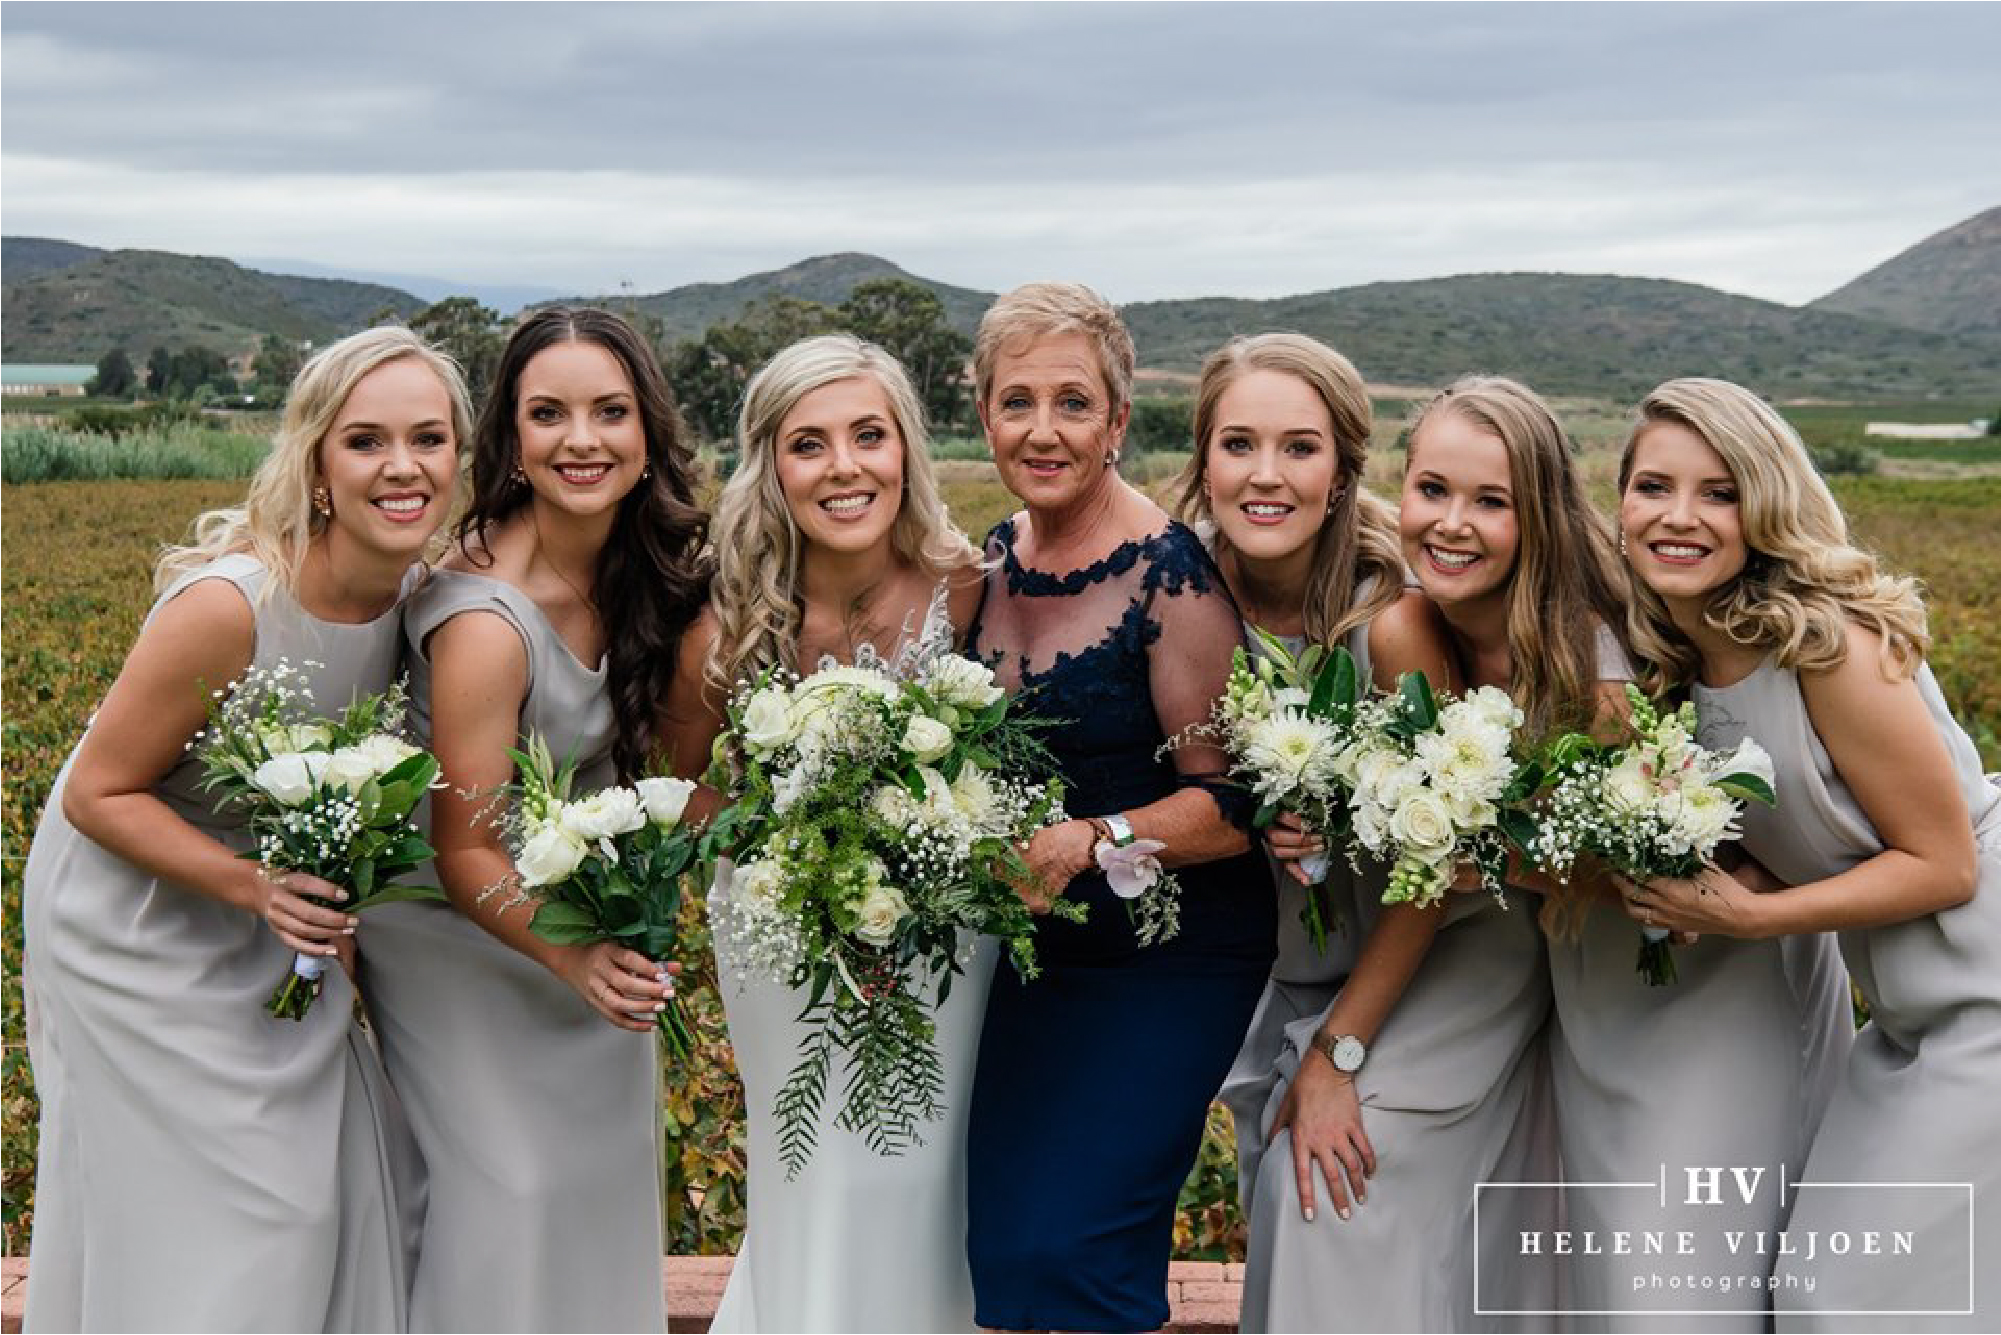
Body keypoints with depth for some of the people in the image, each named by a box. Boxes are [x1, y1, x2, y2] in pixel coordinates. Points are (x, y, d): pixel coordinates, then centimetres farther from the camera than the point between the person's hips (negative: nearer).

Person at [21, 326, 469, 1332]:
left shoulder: (423, 593, -11)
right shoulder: (227, 606, -32)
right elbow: (96, 796, -22)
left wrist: (330, 901, -6)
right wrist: (252, 886, -34)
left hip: (273, 913, 6)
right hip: (135, 920, -6)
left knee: (327, 1192, 10)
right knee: (183, 1226, 3)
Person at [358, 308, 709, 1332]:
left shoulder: (640, 557, -11)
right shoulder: (487, 621, -32)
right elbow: (465, 852, -25)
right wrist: (572, 959, -38)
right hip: (461, 926, -7)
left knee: (609, 1146, 14)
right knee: (512, 1177, -3)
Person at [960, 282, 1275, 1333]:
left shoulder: (1171, 575, -17)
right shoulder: (991, 561, 3)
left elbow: (1232, 803, -16)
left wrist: (1089, 842, -29)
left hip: (1166, 960, -7)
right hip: (1034, 951, 7)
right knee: (1001, 1241, 11)